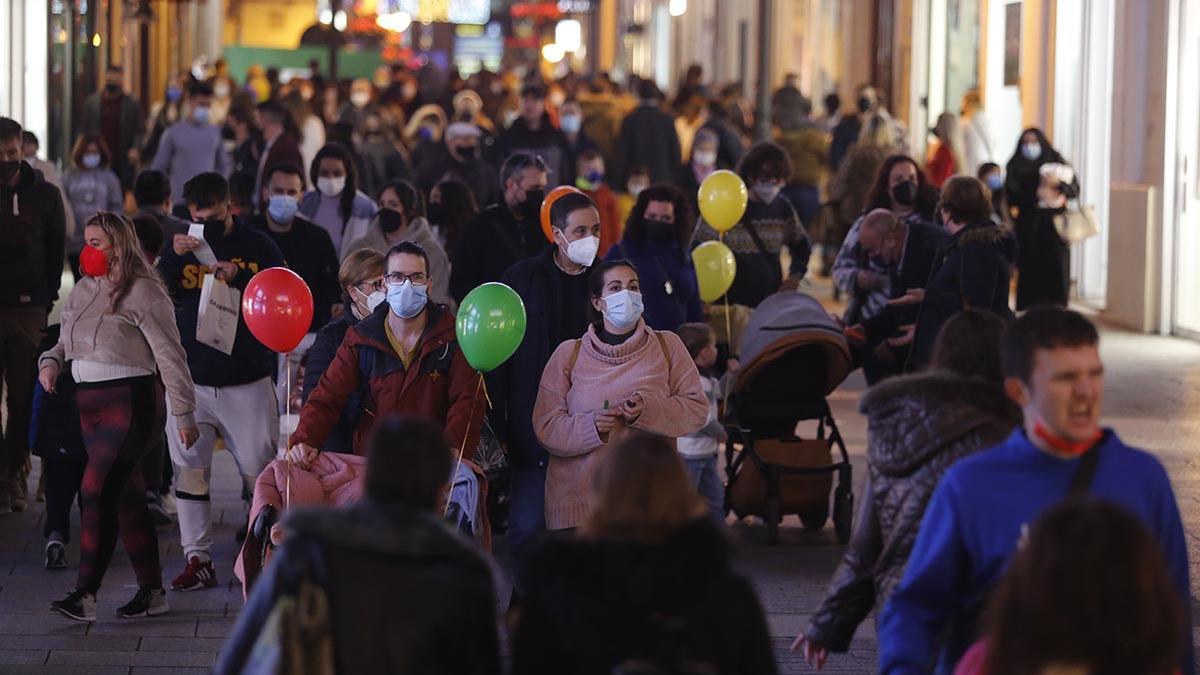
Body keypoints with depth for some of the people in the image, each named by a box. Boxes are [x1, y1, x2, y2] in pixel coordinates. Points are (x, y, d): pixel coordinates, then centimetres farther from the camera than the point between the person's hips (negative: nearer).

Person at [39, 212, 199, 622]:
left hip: (129, 402, -8)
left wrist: (184, 414, -11)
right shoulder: (82, 291, 13)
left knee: (97, 492, -16)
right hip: (90, 404, 8)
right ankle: (152, 591, 17)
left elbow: (170, 355, -10)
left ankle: (85, 595, -17)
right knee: (125, 498, 10)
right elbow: (66, 341, 23)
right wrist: (51, 361, -1)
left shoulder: (142, 292, -10)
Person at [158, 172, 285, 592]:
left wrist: (240, 277, -19)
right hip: (190, 381, 2)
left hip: (247, 382, -2)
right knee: (189, 472, 2)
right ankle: (197, 559, 8)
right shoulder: (183, 246, 7)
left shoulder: (258, 246, 2)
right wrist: (174, 258, -17)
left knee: (260, 472, -2)